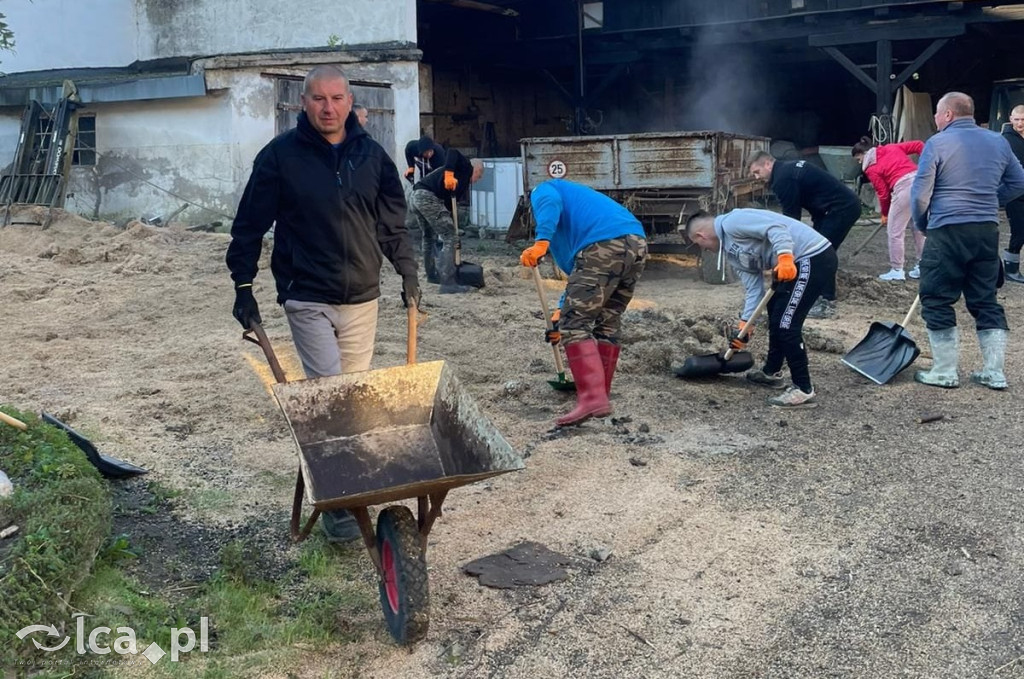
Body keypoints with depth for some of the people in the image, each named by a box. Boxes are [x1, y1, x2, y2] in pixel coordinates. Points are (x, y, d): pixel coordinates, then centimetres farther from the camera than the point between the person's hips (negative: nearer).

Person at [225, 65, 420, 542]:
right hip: (308, 298, -4)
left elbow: (392, 223, 15)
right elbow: (250, 225, 0)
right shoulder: (280, 155, -5)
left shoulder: (371, 155, 6)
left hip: (362, 298, 4)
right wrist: (243, 286, -2)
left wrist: (407, 272, 11)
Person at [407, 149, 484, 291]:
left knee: (429, 237, 27)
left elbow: (450, 203, 28)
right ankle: (448, 283, -11)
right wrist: (449, 174, -23)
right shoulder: (467, 167, 9)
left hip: (415, 198, 10)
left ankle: (432, 275, 45)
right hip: (428, 197, -10)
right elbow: (452, 152, -11)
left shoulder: (462, 181, 32)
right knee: (449, 236, -6)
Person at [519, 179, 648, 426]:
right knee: (607, 324, 19)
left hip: (603, 246, -8)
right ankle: (599, 394, 21)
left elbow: (550, 203, -6)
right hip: (637, 244, 8)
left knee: (575, 323, -6)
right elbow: (578, 269, 44)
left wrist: (541, 242, -19)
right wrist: (565, 310, 48)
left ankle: (592, 398, -18)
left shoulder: (541, 191, 23)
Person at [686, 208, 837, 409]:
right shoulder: (733, 252, 18)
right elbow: (754, 289, 14)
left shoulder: (732, 222, -10)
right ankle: (771, 372, 41)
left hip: (815, 257, -11)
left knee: (786, 324, -10)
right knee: (775, 312, 26)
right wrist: (744, 326, 10)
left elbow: (775, 227, -22)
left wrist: (784, 257, -33)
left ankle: (804, 391, -4)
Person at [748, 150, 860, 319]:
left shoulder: (782, 178, -16)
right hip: (845, 204, 10)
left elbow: (790, 216, -12)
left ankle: (828, 305, -6)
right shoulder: (788, 168, 15)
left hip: (842, 208, -10)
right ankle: (820, 296, 18)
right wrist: (816, 221, 14)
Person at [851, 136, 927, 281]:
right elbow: (918, 145, 12)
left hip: (904, 187, -7)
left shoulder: (871, 169, 4)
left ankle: (897, 270, 10)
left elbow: (883, 193, 5)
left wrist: (885, 214, 19)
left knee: (895, 231, 6)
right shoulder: (892, 147, 19)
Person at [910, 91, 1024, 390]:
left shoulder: (938, 143, -7)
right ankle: (994, 372, 13)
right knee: (986, 301, 13)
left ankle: (945, 372, 6)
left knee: (937, 301, 4)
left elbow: (920, 194, -9)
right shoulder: (998, 141, 11)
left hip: (948, 232, -6)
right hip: (988, 231, 6)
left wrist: (921, 224, 9)